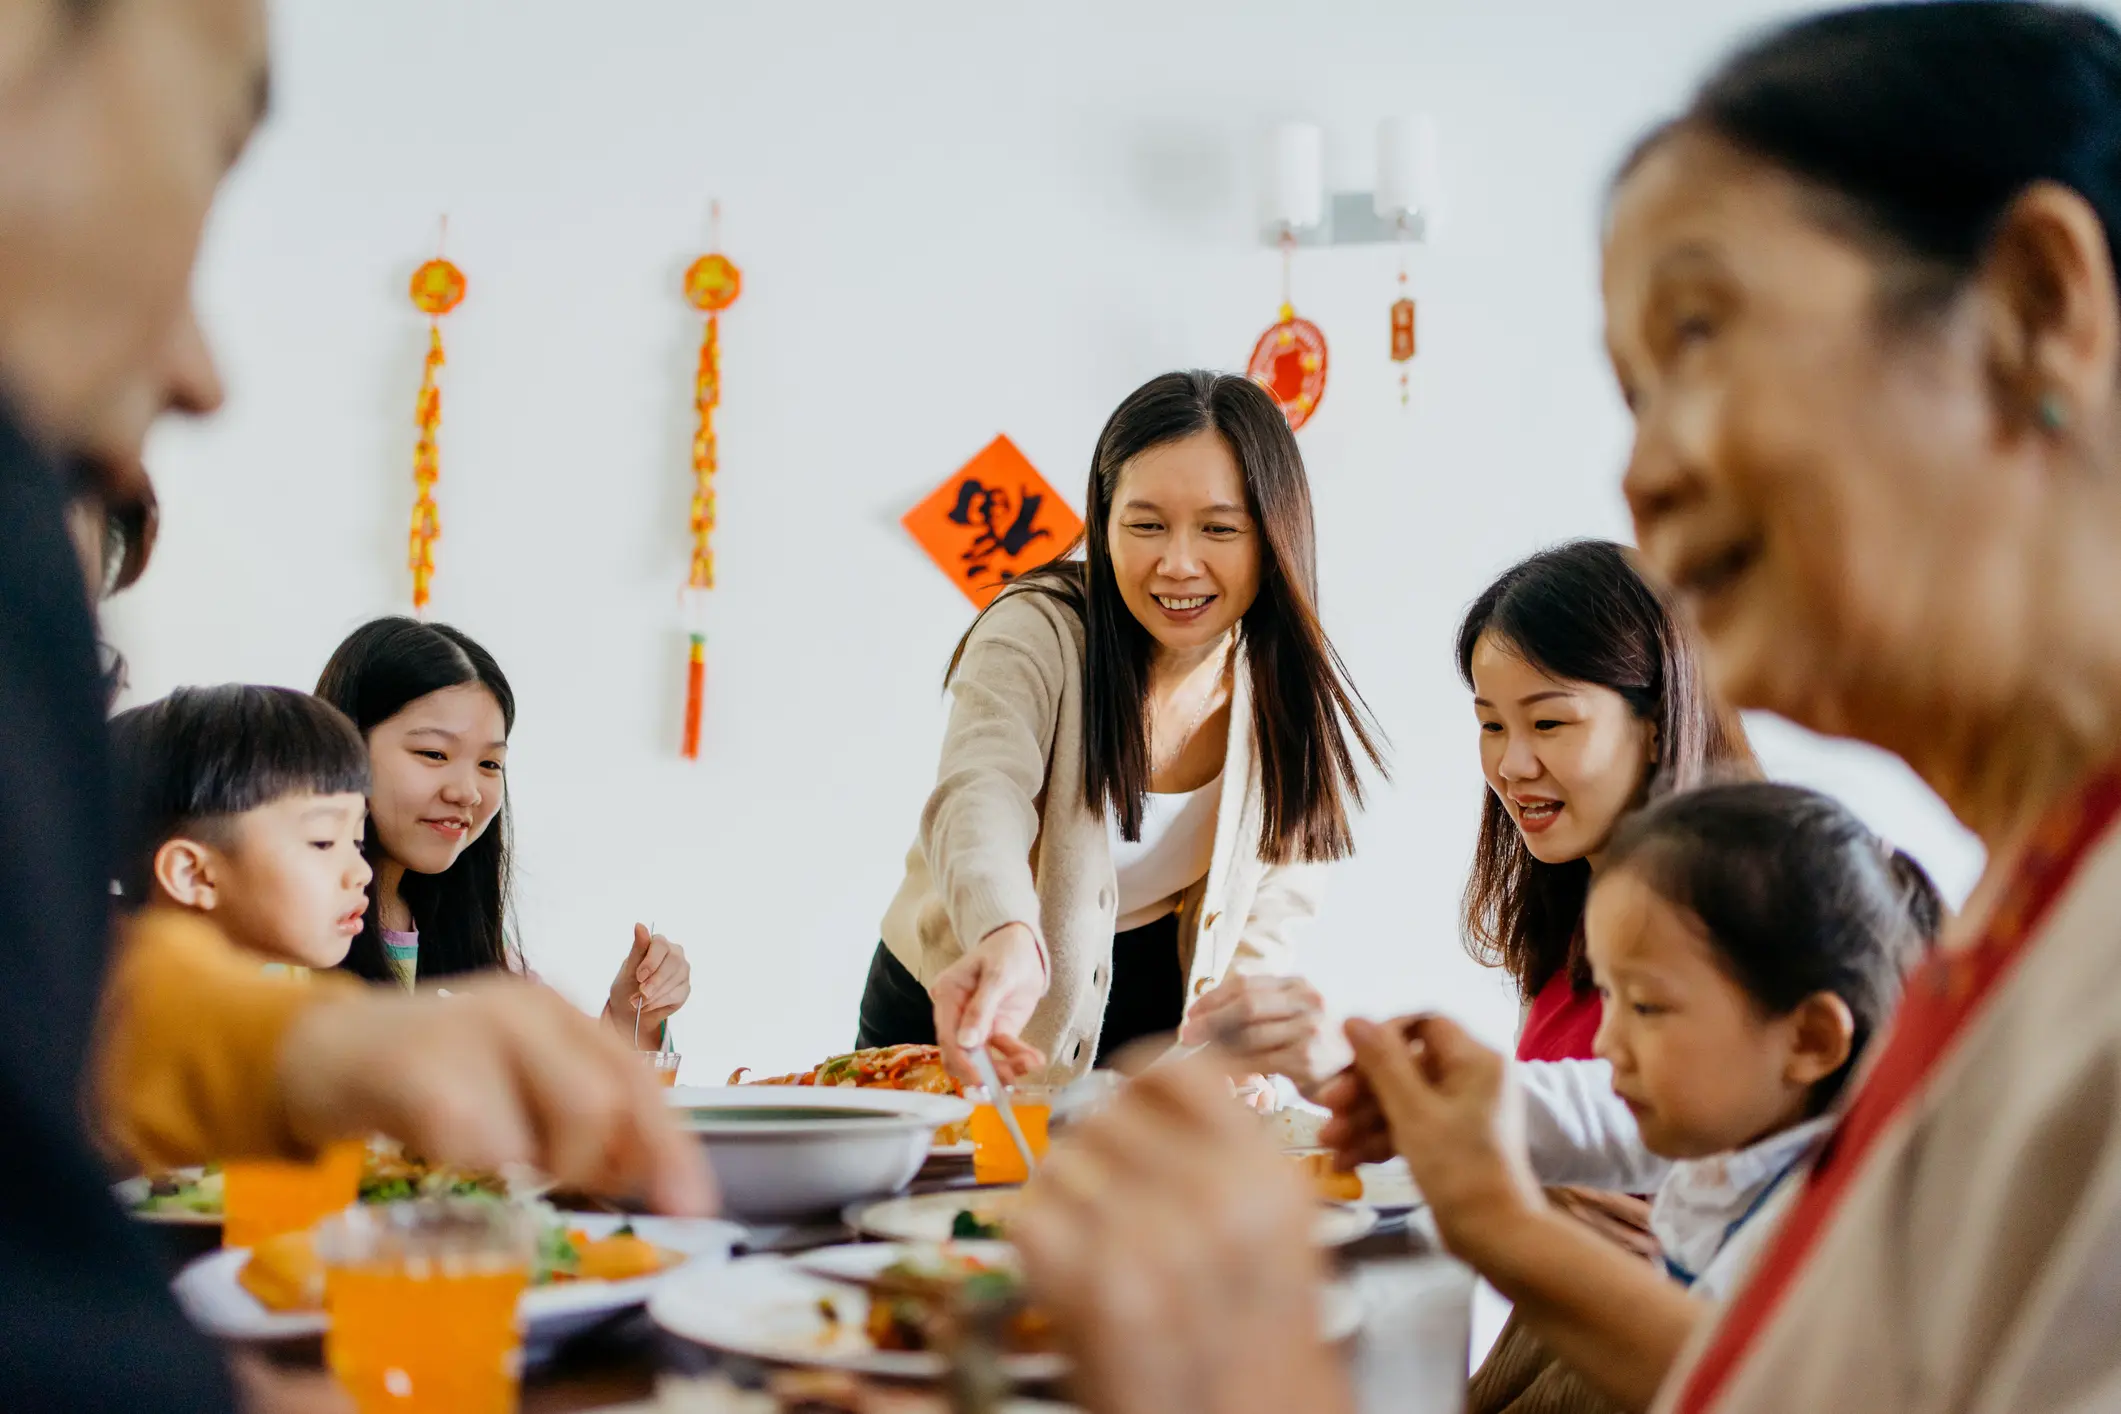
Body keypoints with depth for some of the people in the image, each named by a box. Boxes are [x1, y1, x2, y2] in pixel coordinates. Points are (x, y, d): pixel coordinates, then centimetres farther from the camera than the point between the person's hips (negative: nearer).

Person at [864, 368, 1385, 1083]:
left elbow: (1268, 919, -4)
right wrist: (1008, 942, -60)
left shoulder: (1299, 699, -9)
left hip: (1152, 1021, 3)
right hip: (962, 1007, -3)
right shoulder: (1035, 635, -21)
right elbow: (982, 794, -39)